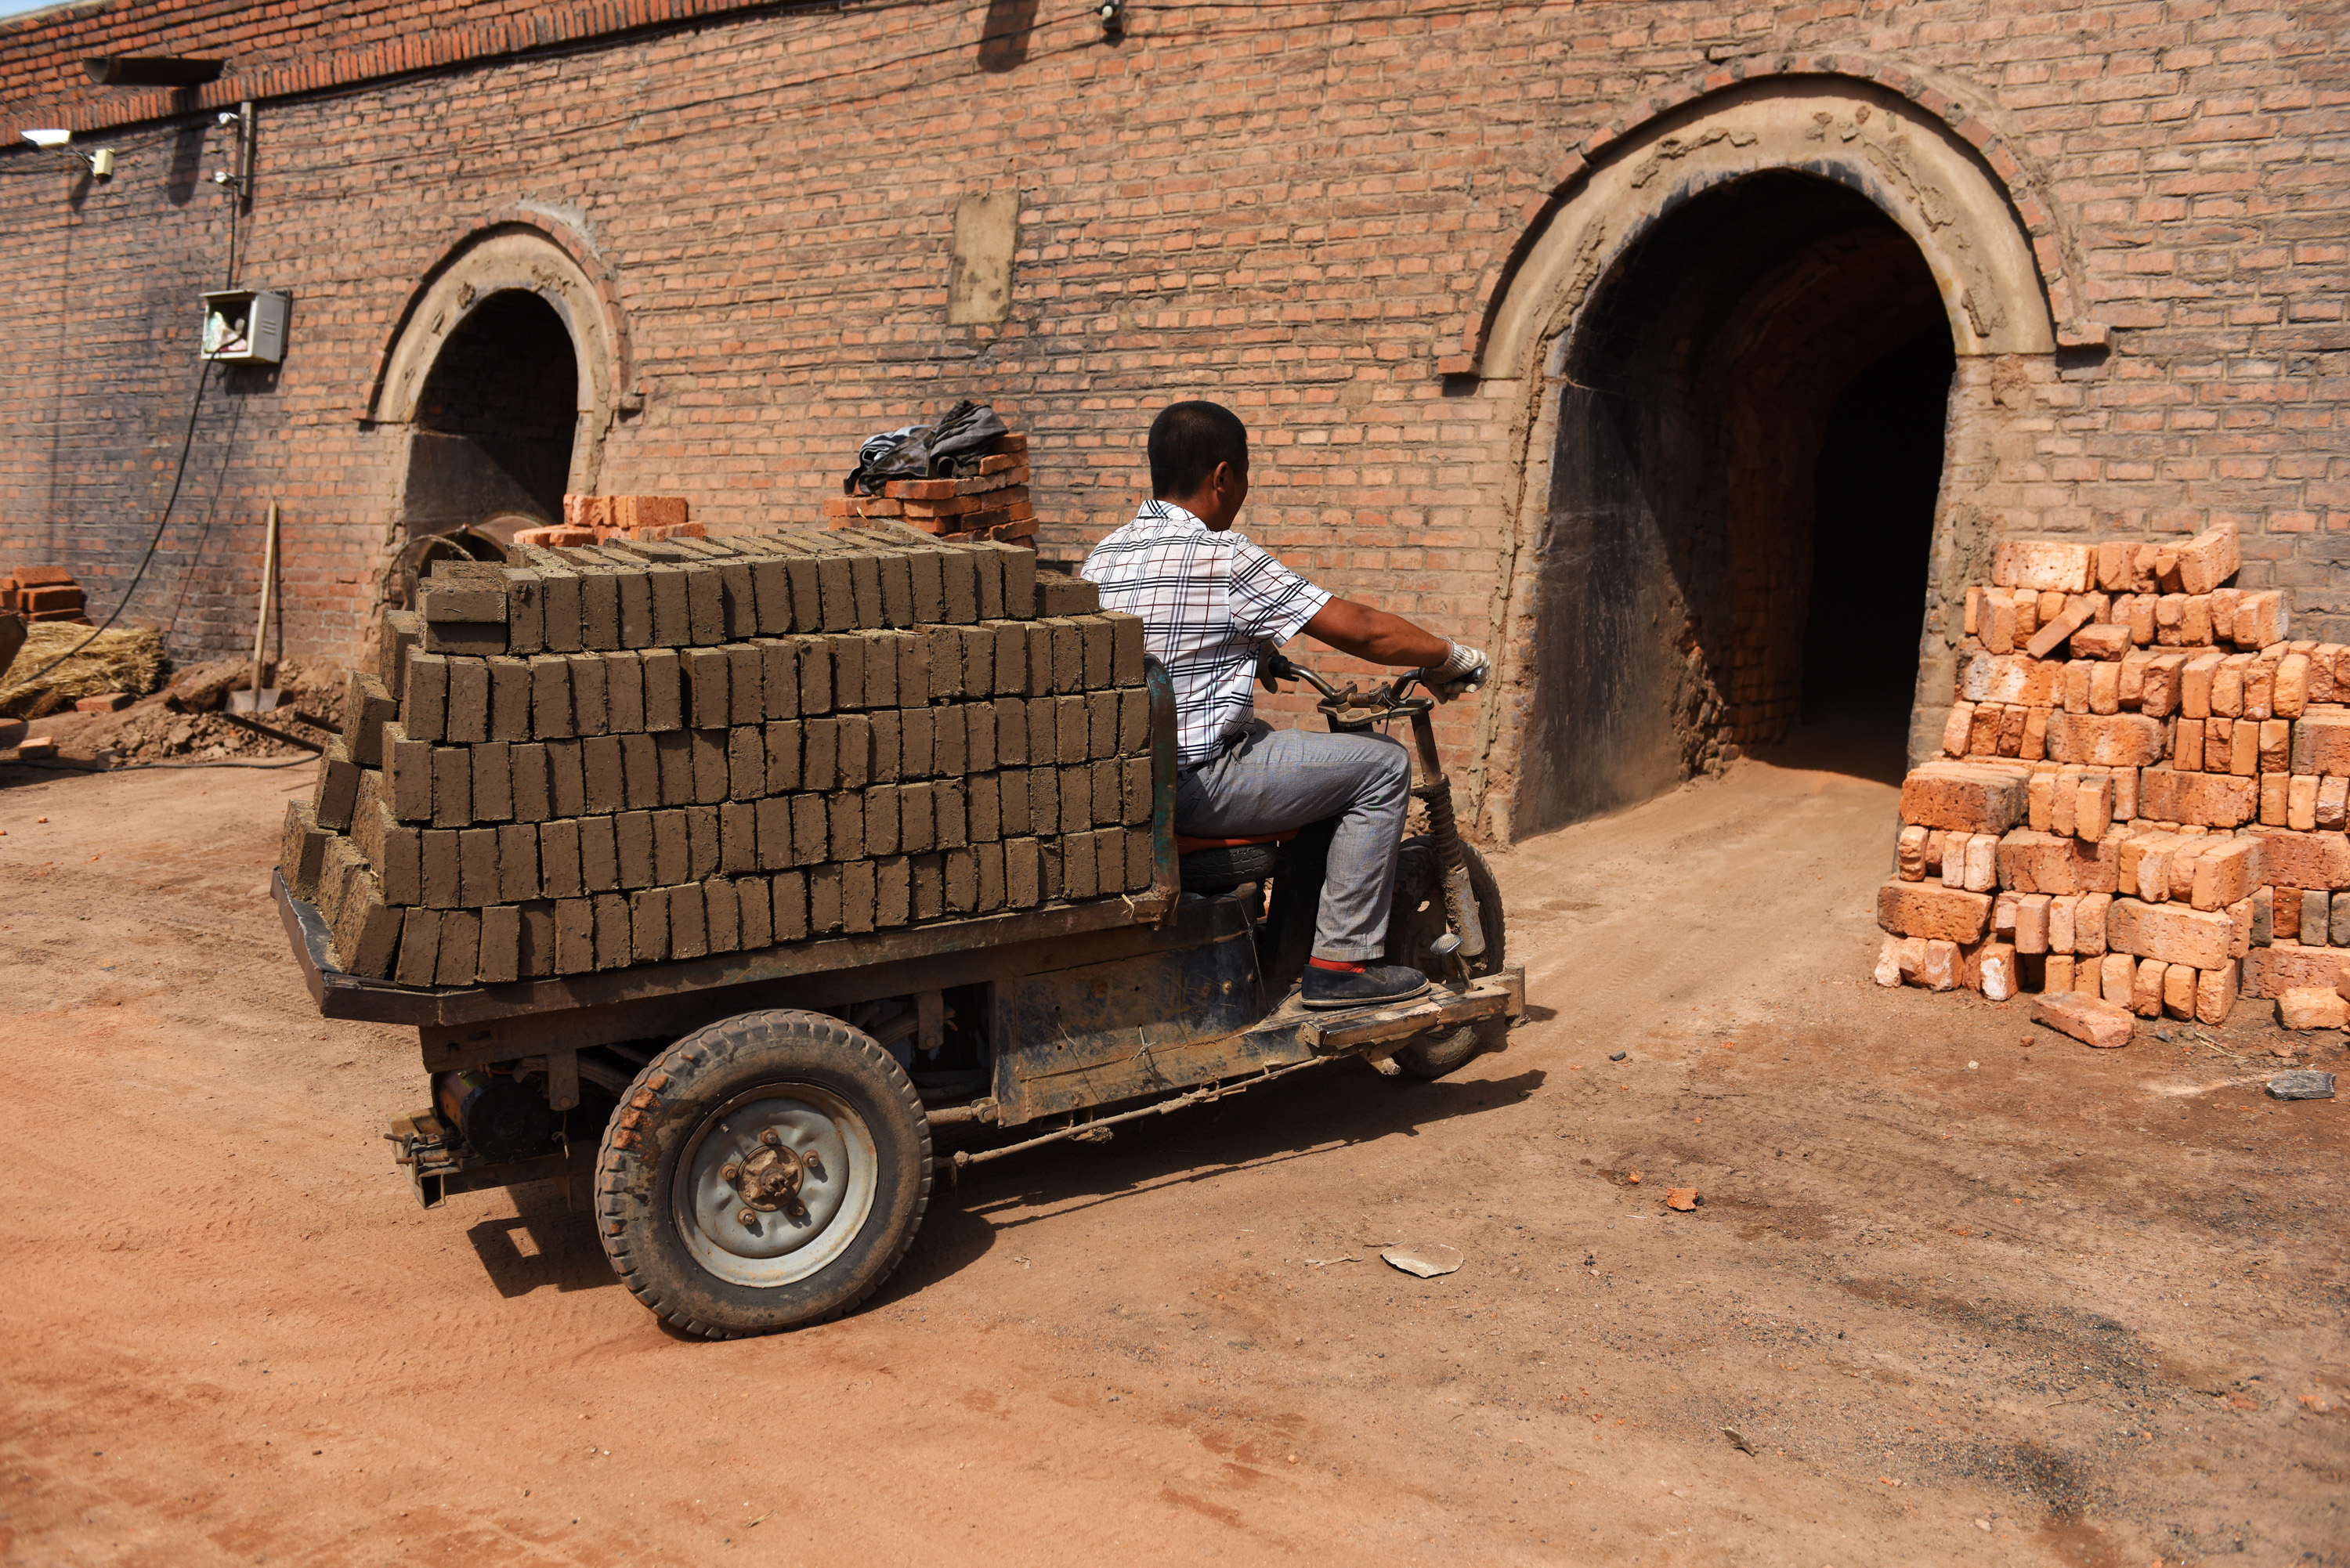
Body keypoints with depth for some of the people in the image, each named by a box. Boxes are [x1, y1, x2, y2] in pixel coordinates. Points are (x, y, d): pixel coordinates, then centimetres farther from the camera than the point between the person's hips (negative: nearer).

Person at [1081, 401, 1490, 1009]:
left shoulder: (1104, 556, 9)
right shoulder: (1223, 557, -15)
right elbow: (1360, 630, -13)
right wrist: (1452, 657, 1)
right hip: (1195, 785, -9)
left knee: (1291, 748, 33)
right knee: (1383, 764, 1)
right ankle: (1342, 960, 3)